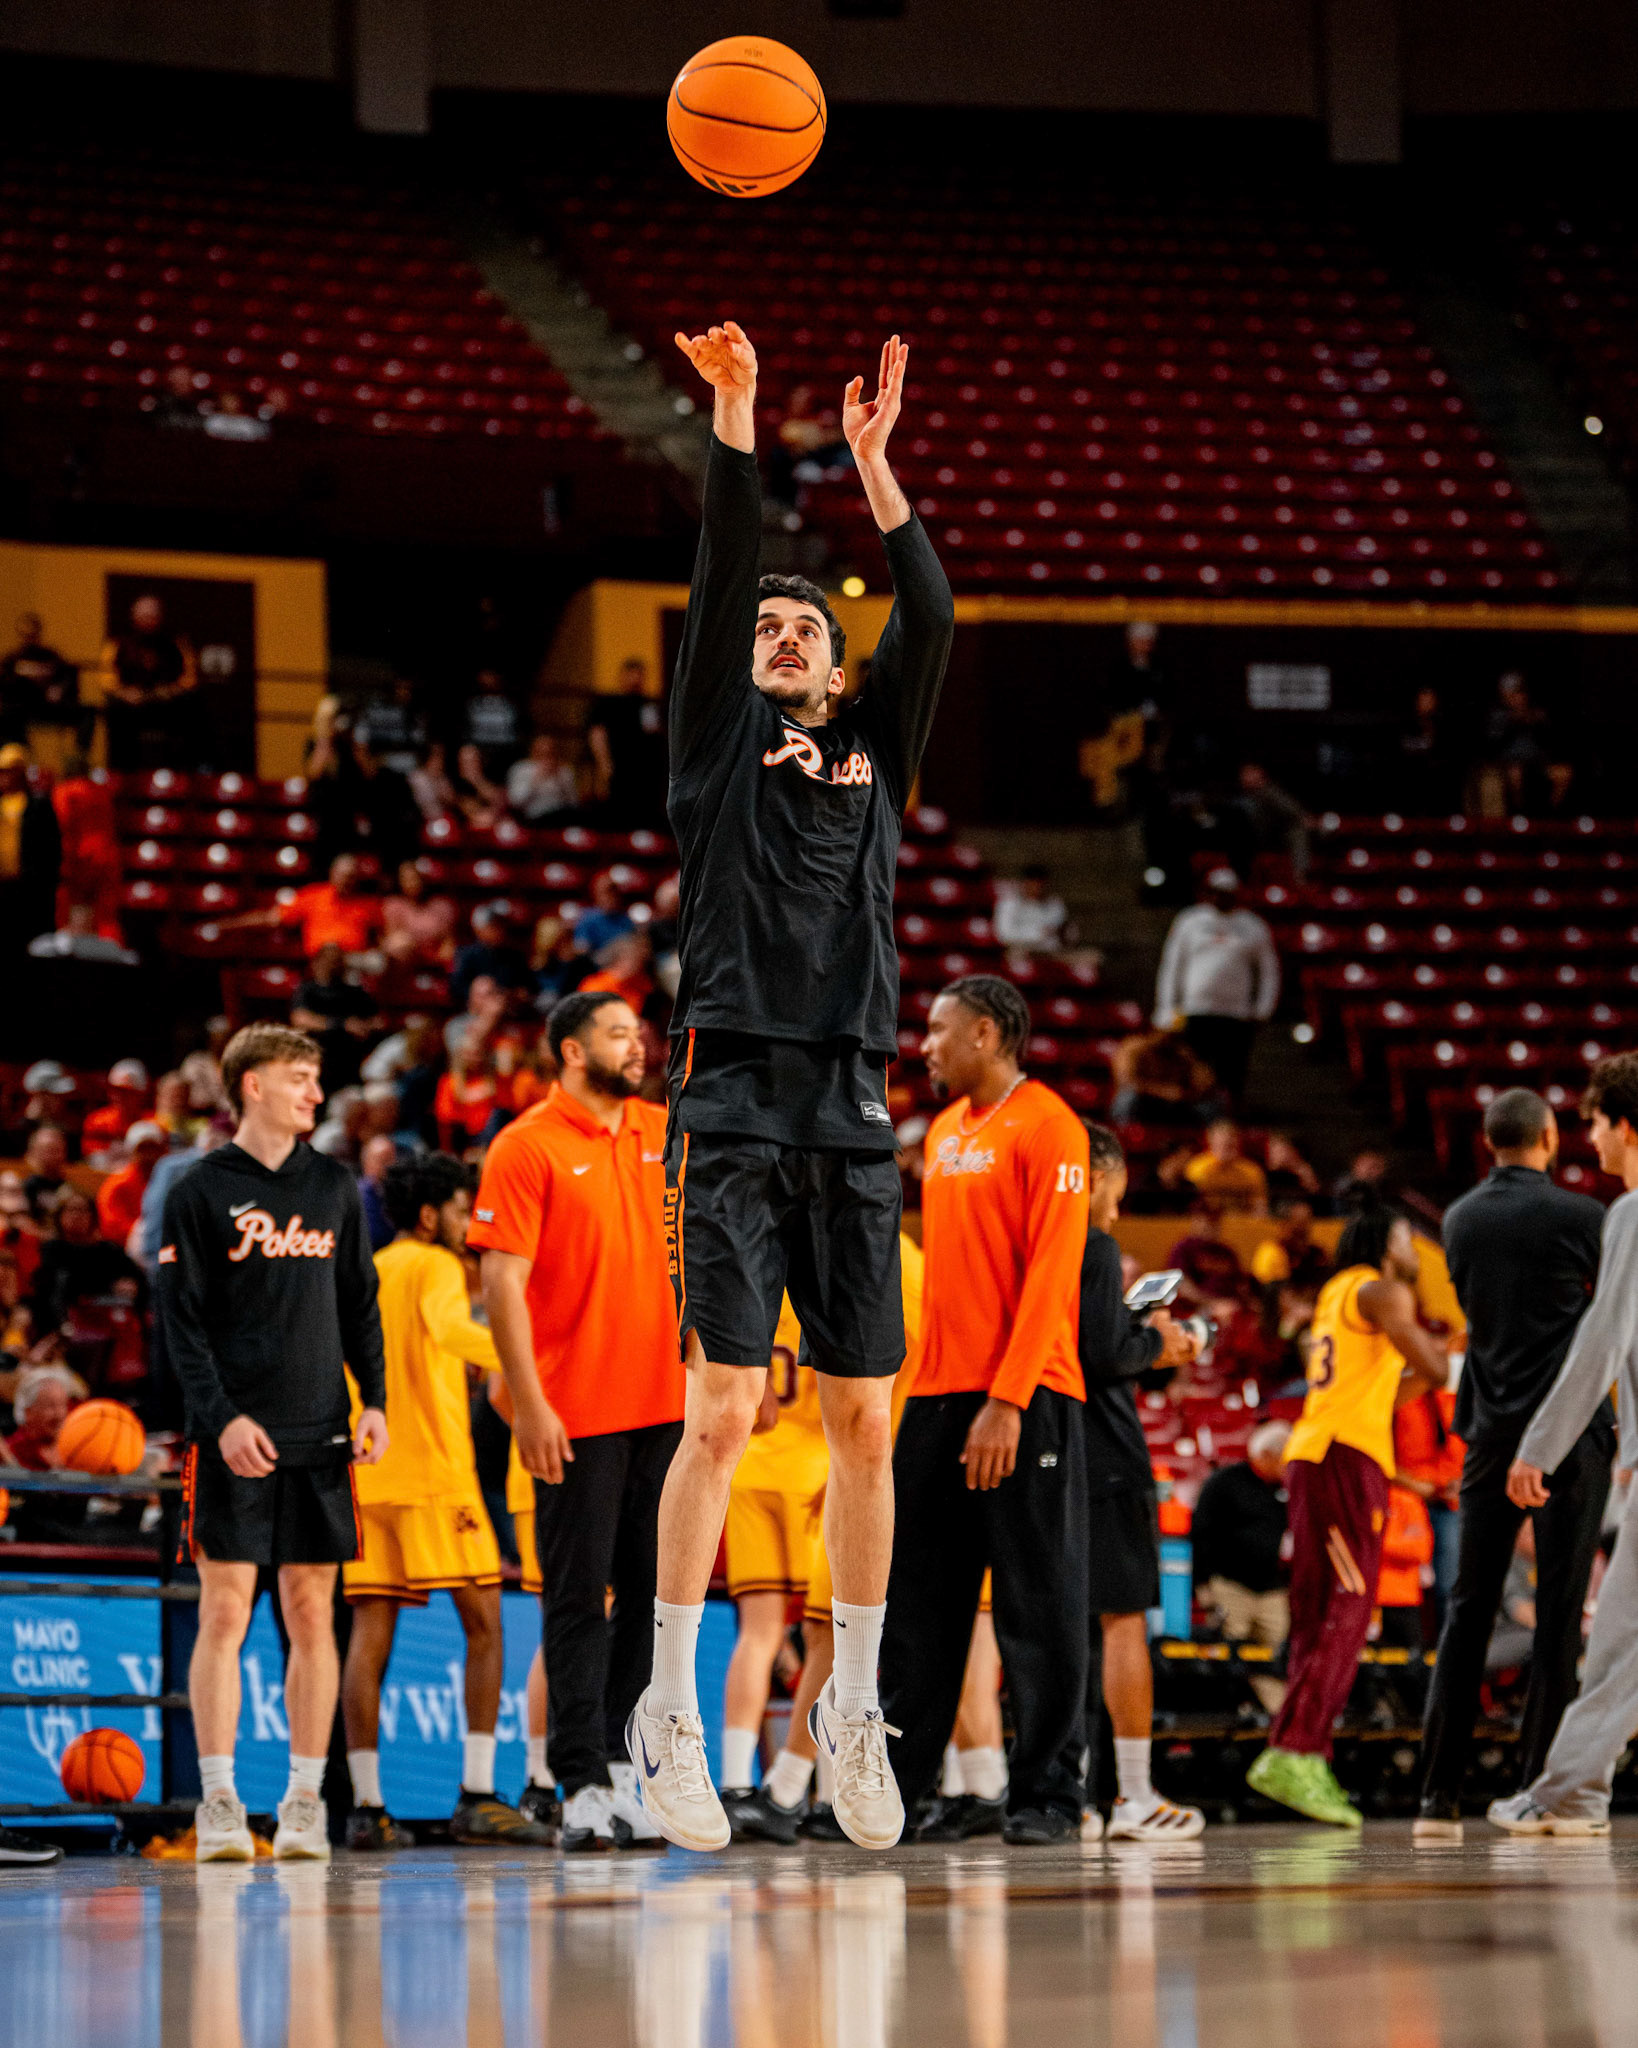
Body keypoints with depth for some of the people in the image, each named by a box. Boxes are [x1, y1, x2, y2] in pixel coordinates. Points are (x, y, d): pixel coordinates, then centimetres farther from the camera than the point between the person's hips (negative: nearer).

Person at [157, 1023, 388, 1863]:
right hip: (232, 1441, -4)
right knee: (224, 1614, -6)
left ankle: (304, 1800, 6)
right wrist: (221, 1418, -15)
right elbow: (181, 1320, -4)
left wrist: (373, 1401, 3)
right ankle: (219, 1802, -3)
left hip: (319, 1436, 4)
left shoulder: (334, 1187, 12)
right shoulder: (201, 1191, 0)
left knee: (312, 1616, 3)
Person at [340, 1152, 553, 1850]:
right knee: (483, 1623, -2)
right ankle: (477, 1798, -10)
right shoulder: (434, 1267, -3)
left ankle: (367, 1806, 0)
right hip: (432, 1471, -7)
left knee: (370, 1634, 4)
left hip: (366, 1473, 7)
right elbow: (445, 1324, -25)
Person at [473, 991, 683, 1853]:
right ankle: (584, 1786, -2)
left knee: (652, 1589, 9)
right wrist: (529, 1402, -16)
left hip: (665, 1402, 6)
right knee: (579, 1598, -3)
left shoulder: (665, 1134, 11)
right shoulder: (527, 1147, -7)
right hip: (576, 1415, -6)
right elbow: (502, 1281, -11)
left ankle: (621, 1760, 19)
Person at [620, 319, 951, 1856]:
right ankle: (669, 1709, -8)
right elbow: (720, 584, 1)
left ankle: (851, 1706, 11)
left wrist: (873, 461, 5)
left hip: (853, 1114, 4)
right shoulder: (720, 743, 12)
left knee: (865, 1419, 3)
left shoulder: (876, 754, 19)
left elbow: (929, 616, 8)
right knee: (723, 1406, -11)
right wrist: (733, 421, -5)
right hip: (735, 1103, -3)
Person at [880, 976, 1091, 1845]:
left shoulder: (1046, 1129, -8)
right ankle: (890, 1785, 11)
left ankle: (1047, 1795, -1)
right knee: (914, 1602, 7)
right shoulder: (944, 1132, 18)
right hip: (937, 1395, 8)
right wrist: (925, 1387, 12)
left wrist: (1006, 1401, -21)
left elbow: (1049, 1275, -15)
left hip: (1022, 1399, -8)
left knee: (1039, 1604, -4)